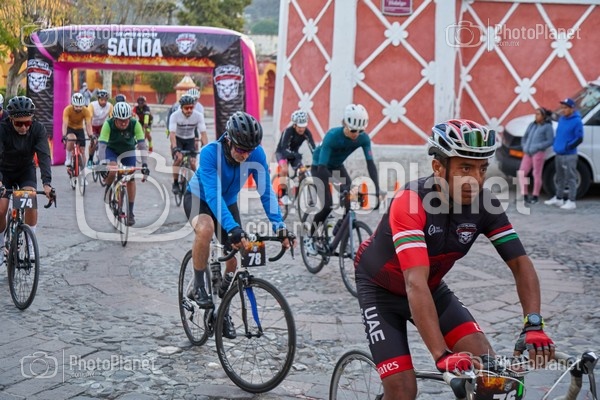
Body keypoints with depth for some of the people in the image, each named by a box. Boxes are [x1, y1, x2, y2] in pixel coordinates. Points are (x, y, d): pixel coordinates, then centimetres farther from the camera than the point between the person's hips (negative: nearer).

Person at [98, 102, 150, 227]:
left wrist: (144, 165, -41)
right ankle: (108, 190, 1)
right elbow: (102, 145, -37)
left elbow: (142, 145, -32)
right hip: (111, 149, -1)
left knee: (130, 178, -9)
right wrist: (103, 164, -48)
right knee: (112, 170, -30)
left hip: (128, 150, 1)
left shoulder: (135, 124, -31)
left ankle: (130, 212, 1)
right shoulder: (108, 124, -33)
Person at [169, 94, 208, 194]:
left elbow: (203, 134, -23)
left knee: (192, 163, -13)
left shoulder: (198, 116, -22)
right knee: (178, 158, -26)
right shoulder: (175, 116, -26)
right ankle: (175, 183, -11)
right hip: (178, 139, -2)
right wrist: (175, 148, -46)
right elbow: (172, 134, -32)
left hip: (190, 140, 2)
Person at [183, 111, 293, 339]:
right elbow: (212, 195, -43)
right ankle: (198, 286, -17)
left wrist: (279, 227, -34)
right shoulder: (210, 153, -36)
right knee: (205, 229, -37)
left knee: (235, 258, -1)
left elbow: (265, 191, -22)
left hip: (228, 202, 4)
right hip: (199, 198, -4)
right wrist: (233, 229, -55)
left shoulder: (256, 154, -25)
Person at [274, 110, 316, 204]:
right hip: (282, 152, -4)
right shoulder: (288, 131, -33)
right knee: (285, 169, -30)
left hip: (294, 153, 4)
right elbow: (284, 149, -39)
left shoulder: (307, 132, -22)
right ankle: (283, 195, -18)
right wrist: (296, 155, -53)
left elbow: (313, 148, -29)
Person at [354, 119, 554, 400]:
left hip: (433, 288, 5)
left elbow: (521, 264, -18)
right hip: (381, 289, -5)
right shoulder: (410, 203, -35)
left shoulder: (485, 205, -18)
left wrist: (533, 325, -35)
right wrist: (442, 355, -51)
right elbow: (415, 284, -43)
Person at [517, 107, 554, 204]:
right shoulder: (532, 125, 16)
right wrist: (524, 147, 5)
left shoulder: (547, 127, -2)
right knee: (521, 173, 1)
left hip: (538, 153, -6)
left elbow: (550, 141, -9)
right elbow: (525, 137, 23)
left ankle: (535, 196, 11)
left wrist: (537, 147, -15)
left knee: (536, 175, 0)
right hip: (527, 153, 6)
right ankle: (524, 195, 10)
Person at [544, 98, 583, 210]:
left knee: (570, 179, -4)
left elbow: (579, 139, -16)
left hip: (569, 156, -8)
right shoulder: (561, 119, 12)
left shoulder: (577, 121, -13)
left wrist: (567, 147, -15)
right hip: (558, 154, 8)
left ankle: (571, 202, -2)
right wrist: (556, 144, 12)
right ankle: (559, 198, 28)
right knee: (560, 178, 18)